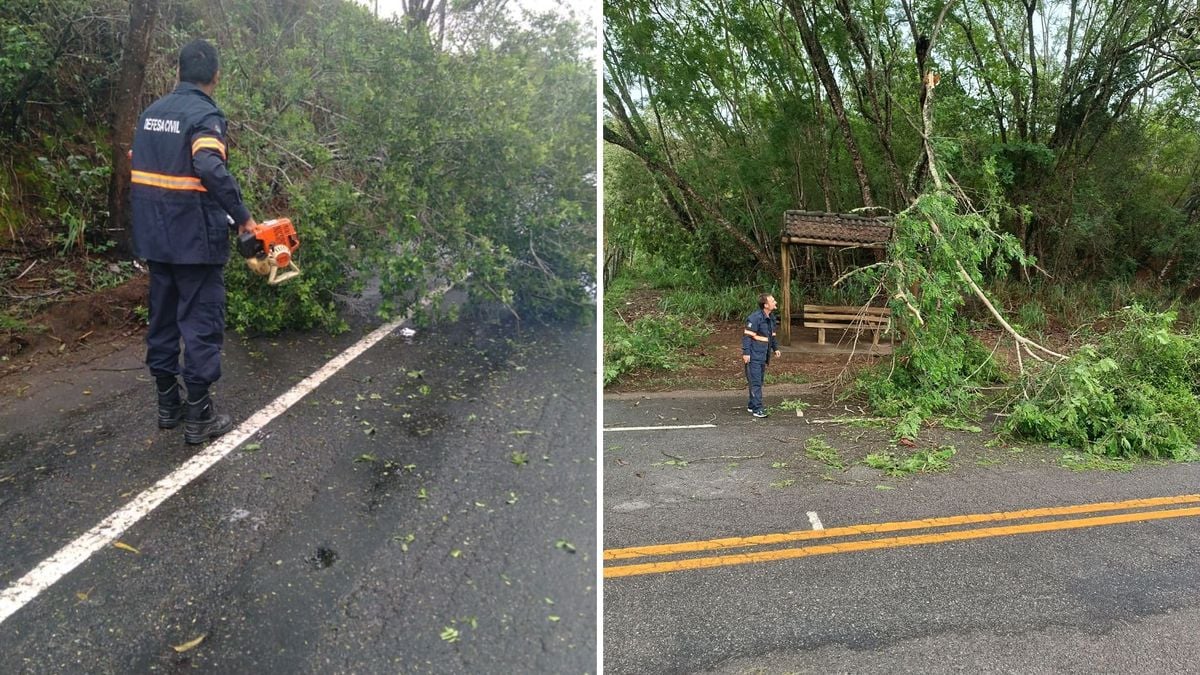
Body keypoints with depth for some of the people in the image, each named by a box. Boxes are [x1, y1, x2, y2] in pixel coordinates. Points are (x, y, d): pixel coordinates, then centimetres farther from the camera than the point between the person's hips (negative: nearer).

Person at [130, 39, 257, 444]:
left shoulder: (151, 112, 12)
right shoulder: (205, 115, -12)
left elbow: (141, 168, 14)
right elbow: (211, 168, -29)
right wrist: (241, 216, -22)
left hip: (155, 236, 8)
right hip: (195, 238, -8)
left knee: (163, 317, 15)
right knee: (201, 323, -1)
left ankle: (167, 404, 25)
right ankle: (199, 417, 3)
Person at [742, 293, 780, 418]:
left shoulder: (771, 319, 10)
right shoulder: (755, 318, -18)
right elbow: (746, 336, -18)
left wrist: (775, 348, 16)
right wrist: (746, 353, -21)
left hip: (763, 356, 9)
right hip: (753, 356, -9)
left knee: (759, 382, 14)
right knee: (755, 382, -7)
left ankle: (752, 405, 24)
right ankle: (757, 409, -5)